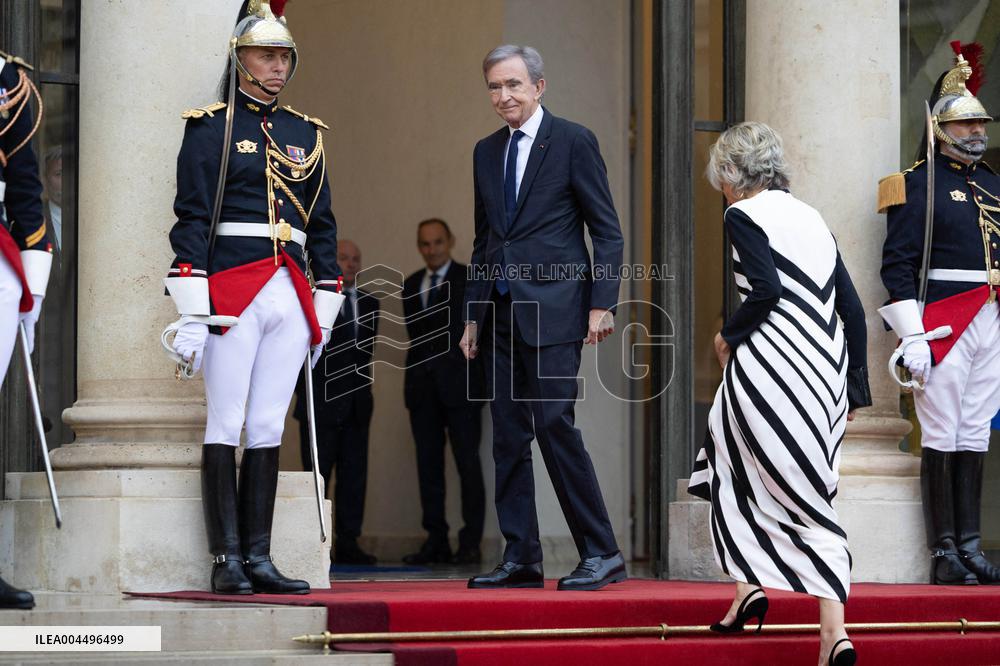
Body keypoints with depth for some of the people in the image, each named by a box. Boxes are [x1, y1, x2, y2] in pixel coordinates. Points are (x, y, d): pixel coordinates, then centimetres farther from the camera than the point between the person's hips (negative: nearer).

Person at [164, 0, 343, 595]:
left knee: (269, 428, 5)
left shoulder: (305, 133, 16)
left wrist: (325, 309, 14)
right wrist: (193, 314, -12)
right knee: (227, 425, -3)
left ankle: (258, 557, 7)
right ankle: (227, 561, -2)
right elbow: (191, 220, -5)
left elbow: (323, 225, 19)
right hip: (233, 291, -5)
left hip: (290, 298, 5)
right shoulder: (210, 127, 0)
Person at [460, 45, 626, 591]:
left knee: (555, 424, -13)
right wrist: (473, 314, 16)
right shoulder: (486, 152, 16)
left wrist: (601, 304, -12)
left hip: (553, 307, -6)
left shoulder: (573, 141, -2)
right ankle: (520, 557, 9)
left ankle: (601, 554, -6)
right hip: (502, 312, 6)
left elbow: (607, 231, -3)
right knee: (509, 434, 4)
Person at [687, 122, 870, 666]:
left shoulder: (744, 214, -2)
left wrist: (729, 335, 0)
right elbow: (852, 309, 14)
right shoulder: (810, 217, 18)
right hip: (825, 368, 7)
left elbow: (766, 291, -18)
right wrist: (855, 391, 18)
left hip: (771, 368, -7)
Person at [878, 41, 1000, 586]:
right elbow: (898, 264, -9)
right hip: (945, 324, -7)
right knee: (941, 439, -4)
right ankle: (945, 555, -2)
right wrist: (912, 337, -16)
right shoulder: (919, 184, -3)